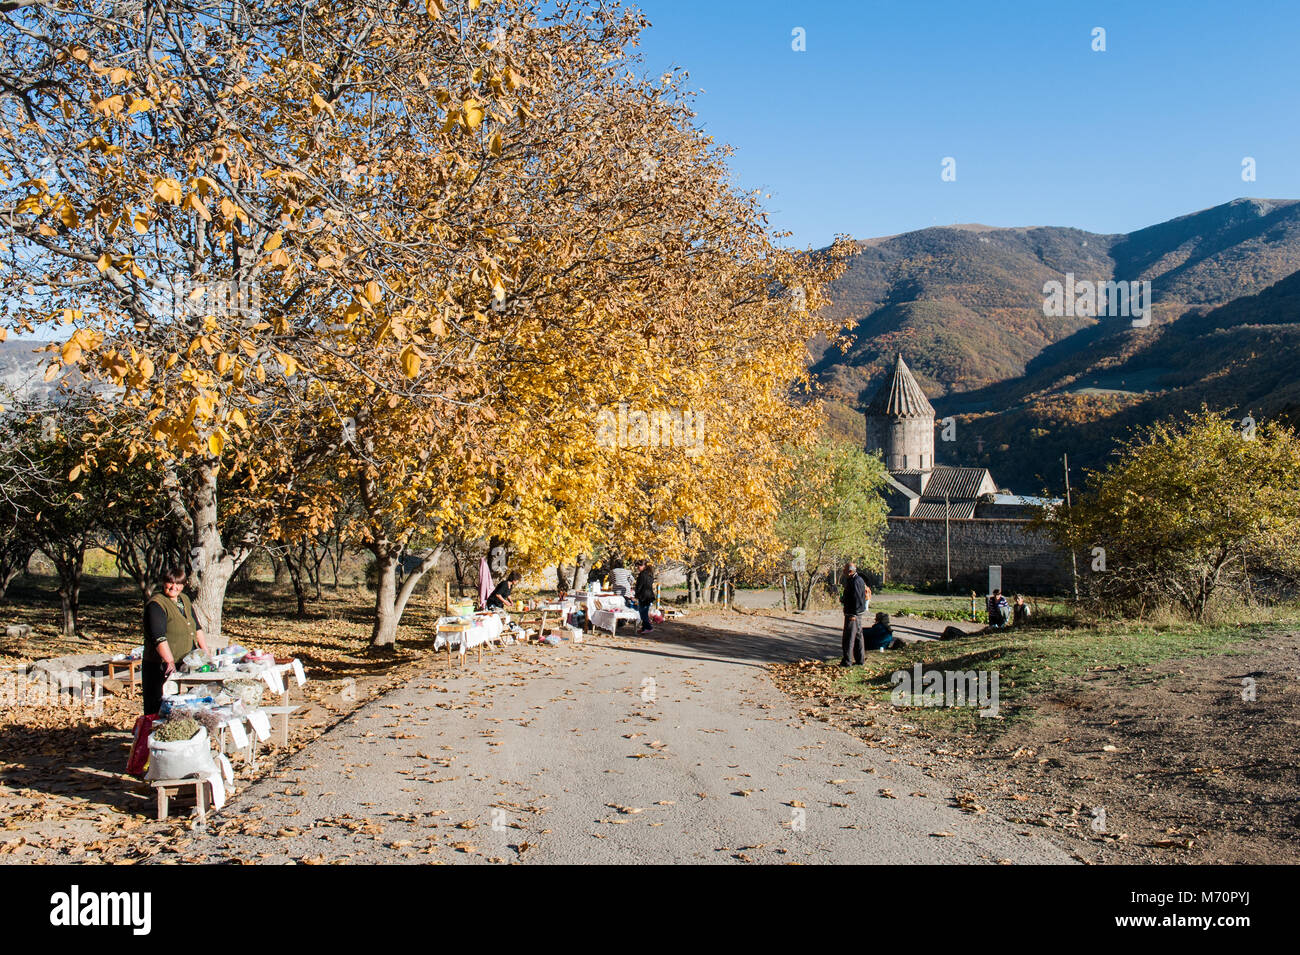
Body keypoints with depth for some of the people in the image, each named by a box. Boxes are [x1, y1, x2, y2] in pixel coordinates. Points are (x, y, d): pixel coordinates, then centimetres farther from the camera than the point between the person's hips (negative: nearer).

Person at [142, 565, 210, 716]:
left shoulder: (184, 599, 13)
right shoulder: (156, 604, -12)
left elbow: (197, 627, 21)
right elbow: (159, 637, -22)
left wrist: (206, 653, 14)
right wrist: (170, 662, -31)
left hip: (184, 665, 7)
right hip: (161, 668, -7)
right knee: (158, 710, -5)